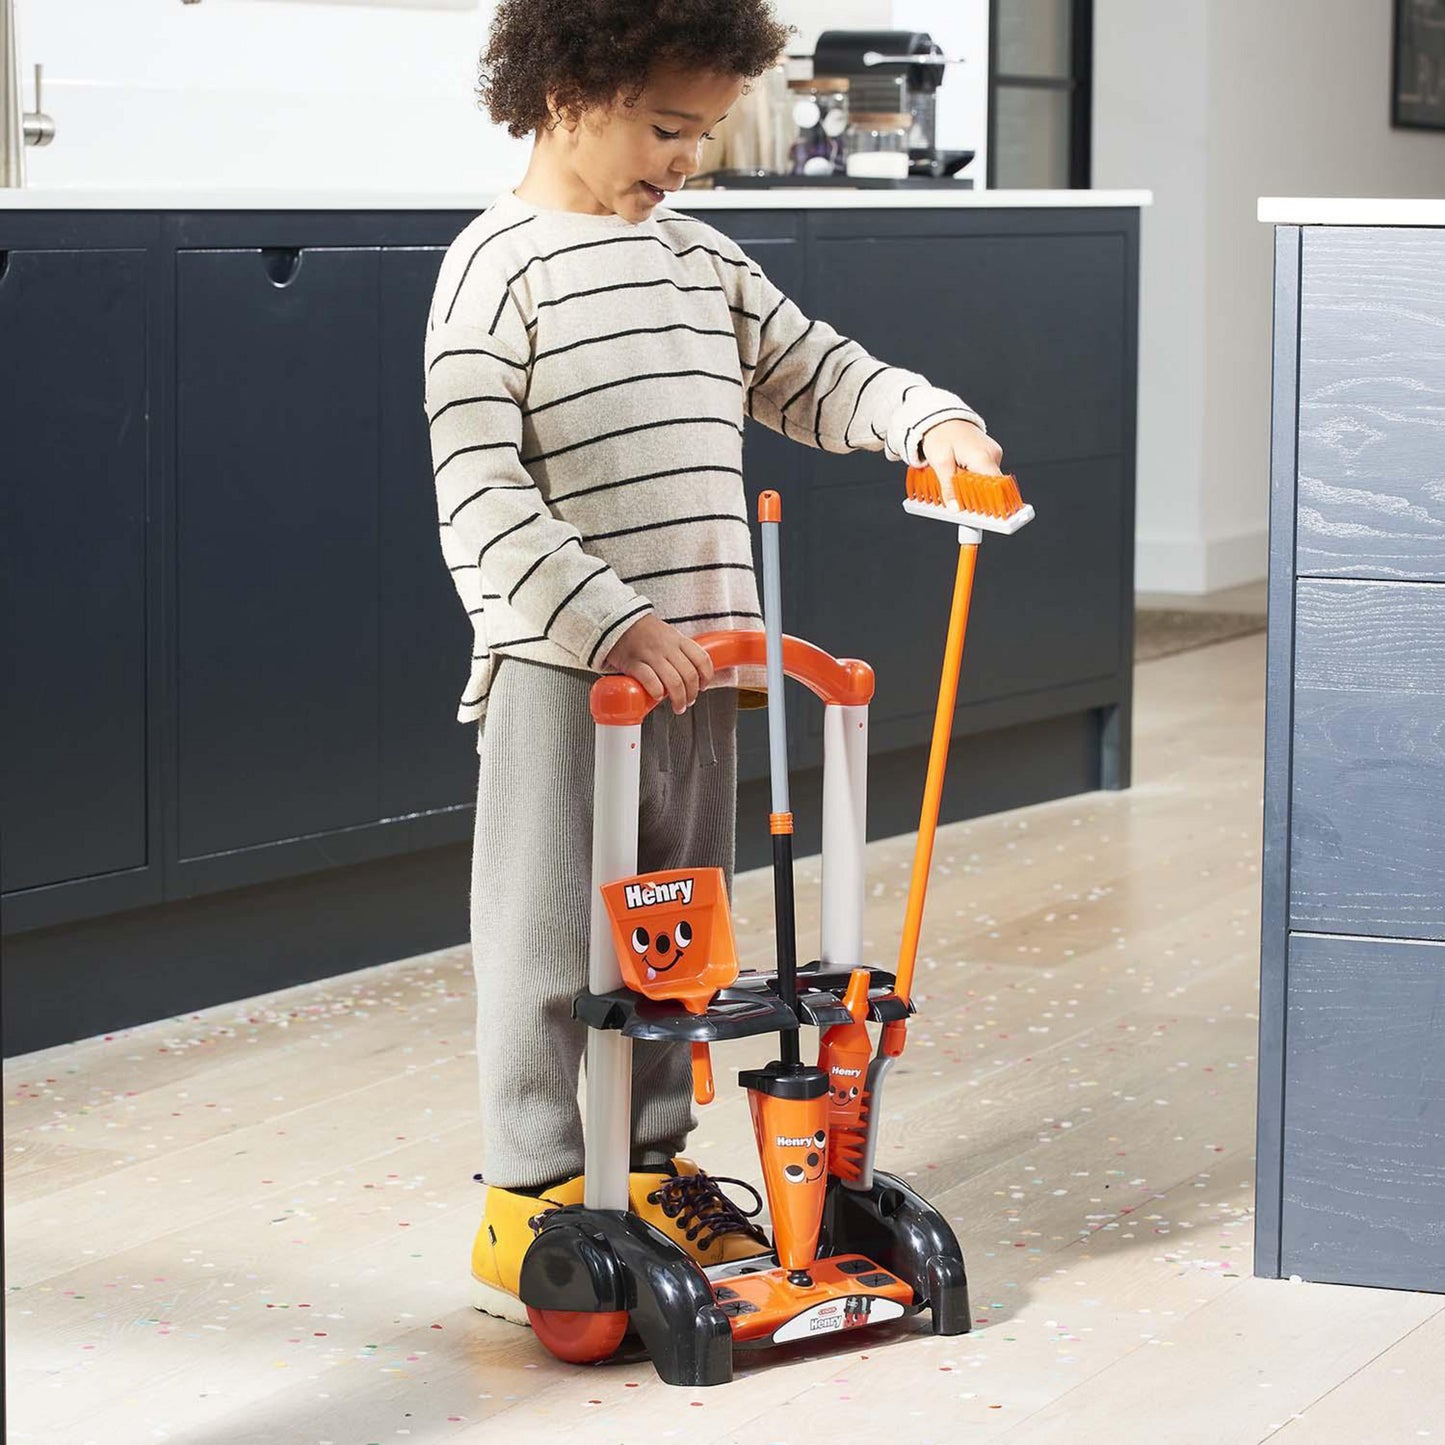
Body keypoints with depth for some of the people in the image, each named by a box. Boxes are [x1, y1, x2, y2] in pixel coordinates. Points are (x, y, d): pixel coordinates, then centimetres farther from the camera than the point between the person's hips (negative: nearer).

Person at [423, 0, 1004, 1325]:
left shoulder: (703, 260, 13)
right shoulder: (502, 265, -10)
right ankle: (528, 1204, 7)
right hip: (559, 671, -7)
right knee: (550, 941, -1)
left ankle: (653, 1168, 27)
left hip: (695, 661, 7)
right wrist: (614, 624, -23)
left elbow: (817, 376, 22)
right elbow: (483, 494, -17)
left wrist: (932, 422, 1)